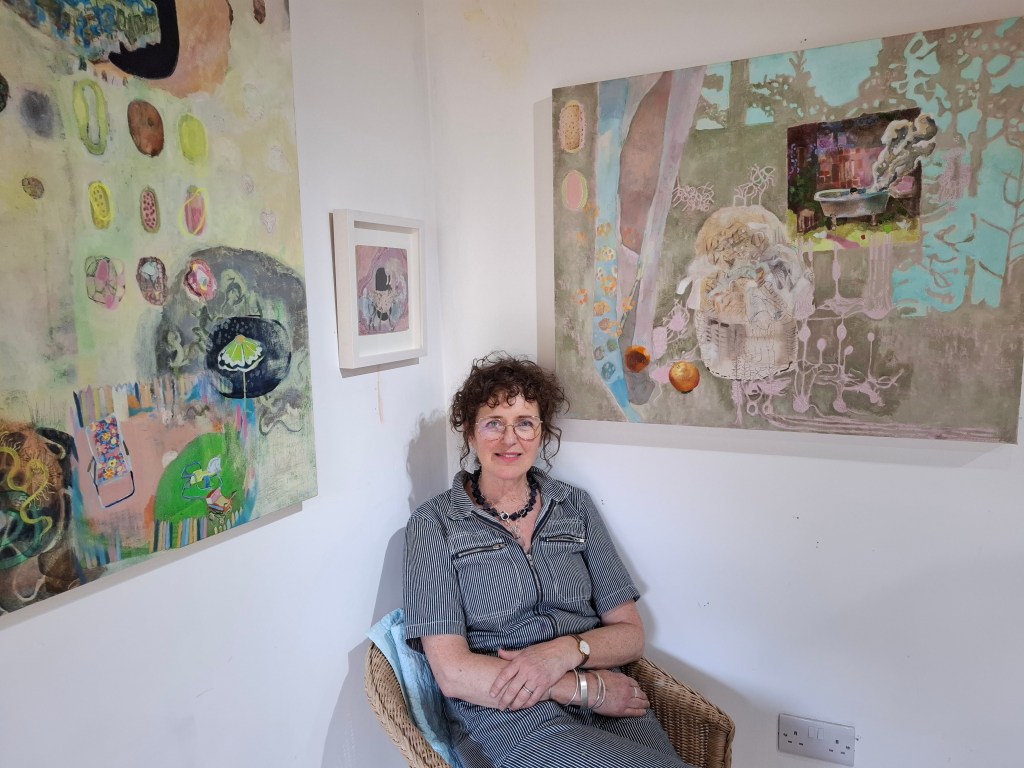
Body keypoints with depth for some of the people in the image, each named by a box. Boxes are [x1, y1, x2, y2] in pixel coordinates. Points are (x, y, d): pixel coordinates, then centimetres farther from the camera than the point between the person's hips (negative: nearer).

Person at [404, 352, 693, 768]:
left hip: (611, 706, 6)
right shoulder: (434, 524, 0)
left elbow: (630, 634, 9)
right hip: (505, 716, -5)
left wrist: (568, 650, -13)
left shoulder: (576, 506, 11)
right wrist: (588, 687, -13)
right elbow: (452, 672, -9)